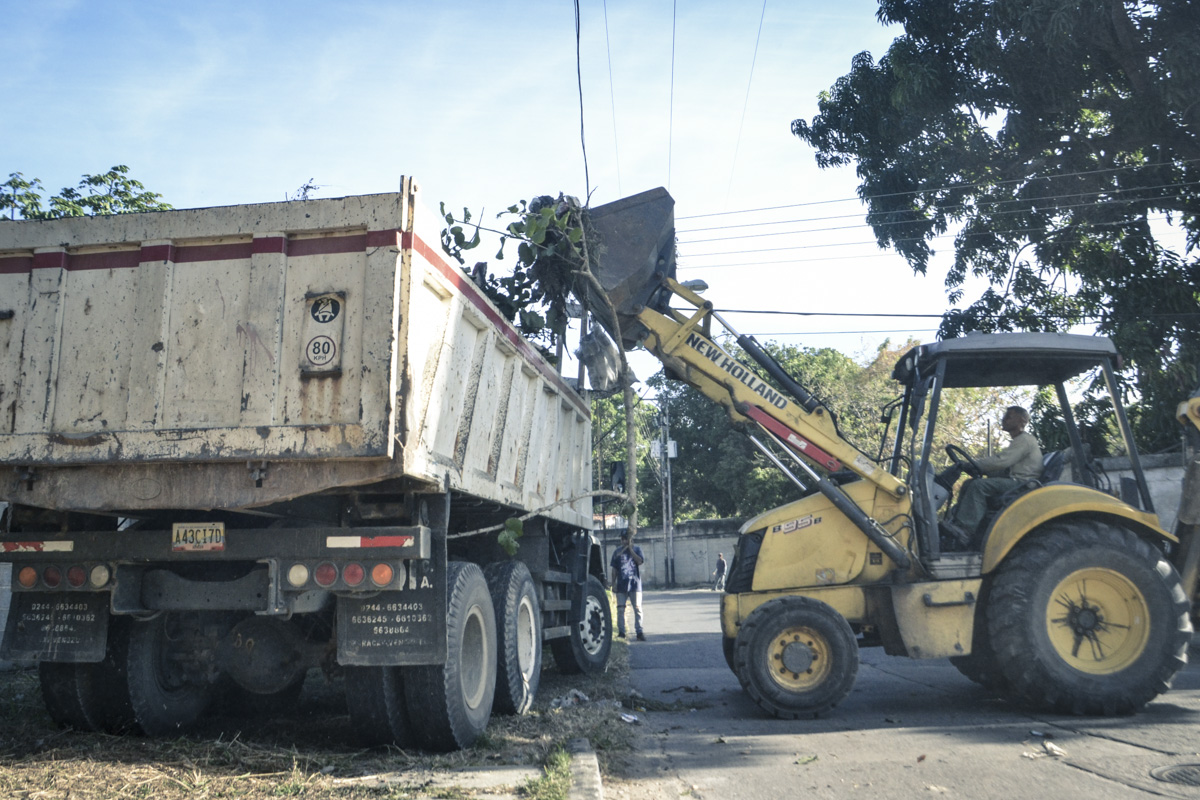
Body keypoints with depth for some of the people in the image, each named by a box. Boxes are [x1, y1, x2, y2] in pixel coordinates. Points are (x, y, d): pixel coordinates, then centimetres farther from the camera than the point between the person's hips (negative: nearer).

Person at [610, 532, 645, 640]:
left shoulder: (637, 549, 6)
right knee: (620, 609, 2)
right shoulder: (618, 551, 10)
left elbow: (640, 561, -11)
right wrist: (613, 583, 3)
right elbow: (614, 569, 9)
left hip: (634, 584, -2)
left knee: (637, 608, -3)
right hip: (621, 585, 2)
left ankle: (639, 632, 2)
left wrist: (630, 549, -10)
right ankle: (621, 632, 10)